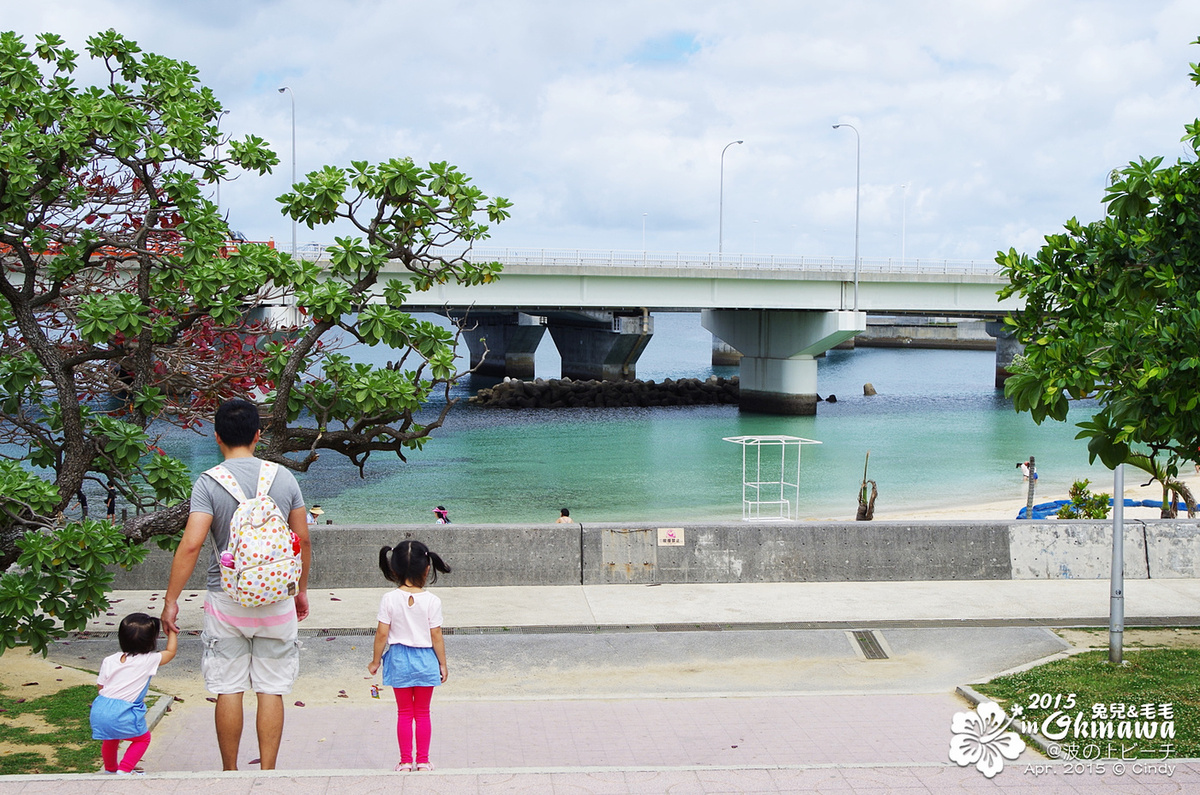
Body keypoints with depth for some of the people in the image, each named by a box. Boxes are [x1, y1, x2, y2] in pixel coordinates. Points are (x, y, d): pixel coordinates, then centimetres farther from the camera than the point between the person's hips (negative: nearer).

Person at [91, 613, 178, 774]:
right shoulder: (149, 661, -4)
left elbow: (100, 685, 14)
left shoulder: (109, 661, 8)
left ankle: (110, 768, 47)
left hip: (99, 710, 5)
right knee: (143, 738, 17)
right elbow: (170, 652, 11)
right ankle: (125, 770, 9)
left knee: (110, 738, 31)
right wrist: (172, 632, 23)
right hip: (122, 714, -5)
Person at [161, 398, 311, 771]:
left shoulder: (209, 482, -8)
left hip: (226, 601, -1)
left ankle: (230, 774, 19)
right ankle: (267, 774, 10)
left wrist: (170, 600, -9)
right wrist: (301, 590, 17)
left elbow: (191, 545, -16)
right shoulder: (284, 477, 0)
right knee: (271, 691, 7)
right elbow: (303, 540, 4)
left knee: (228, 690, 9)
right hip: (276, 600, 2)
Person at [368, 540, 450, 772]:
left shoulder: (389, 599, -11)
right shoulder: (432, 601, -12)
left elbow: (382, 634, -8)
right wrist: (442, 664, 4)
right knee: (422, 713, 13)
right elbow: (436, 636, -8)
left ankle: (405, 762, 16)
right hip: (425, 660, 0)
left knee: (404, 713, 13)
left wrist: (376, 661, 5)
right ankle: (423, 761, 16)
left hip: (398, 659, 0)